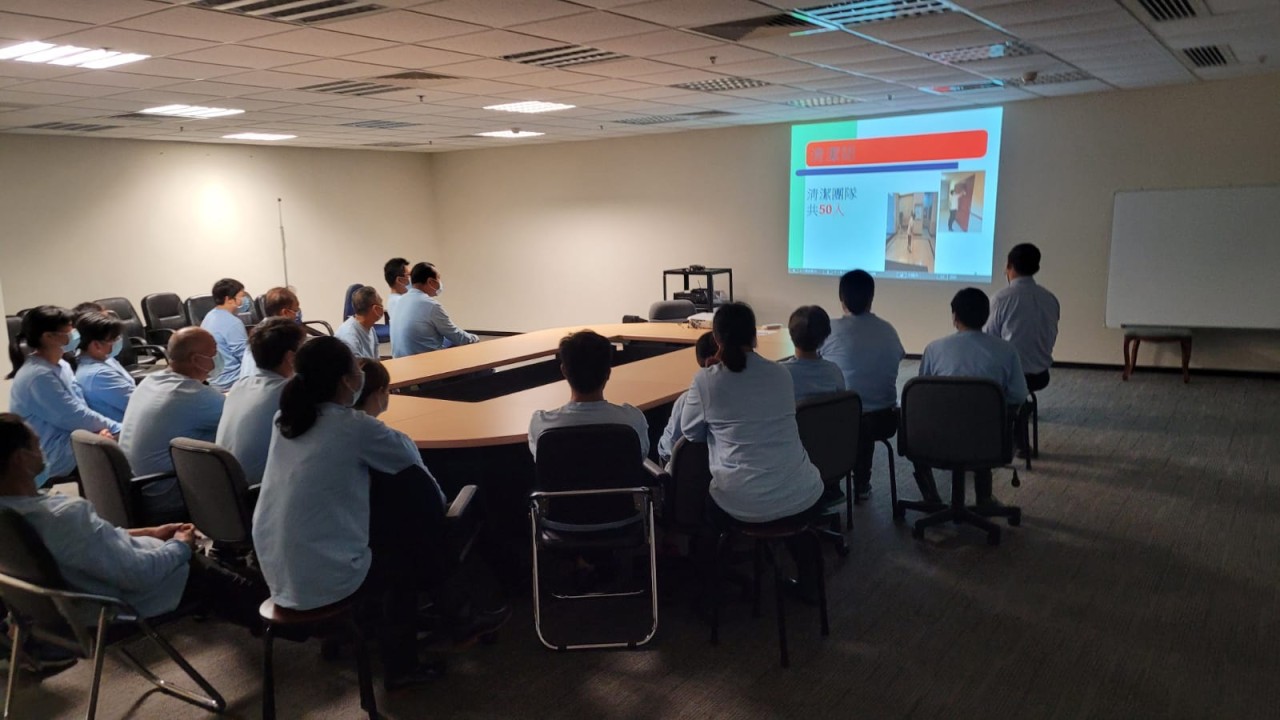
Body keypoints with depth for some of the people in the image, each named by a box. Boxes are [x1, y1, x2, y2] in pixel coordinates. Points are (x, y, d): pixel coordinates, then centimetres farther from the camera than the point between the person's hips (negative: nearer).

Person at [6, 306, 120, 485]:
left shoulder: (60, 366, 10)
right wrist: (116, 428, -12)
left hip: (69, 440, 9)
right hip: (54, 456, -9)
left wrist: (99, 428, -16)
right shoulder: (38, 375, -21)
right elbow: (74, 417, -19)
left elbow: (81, 408, 3)